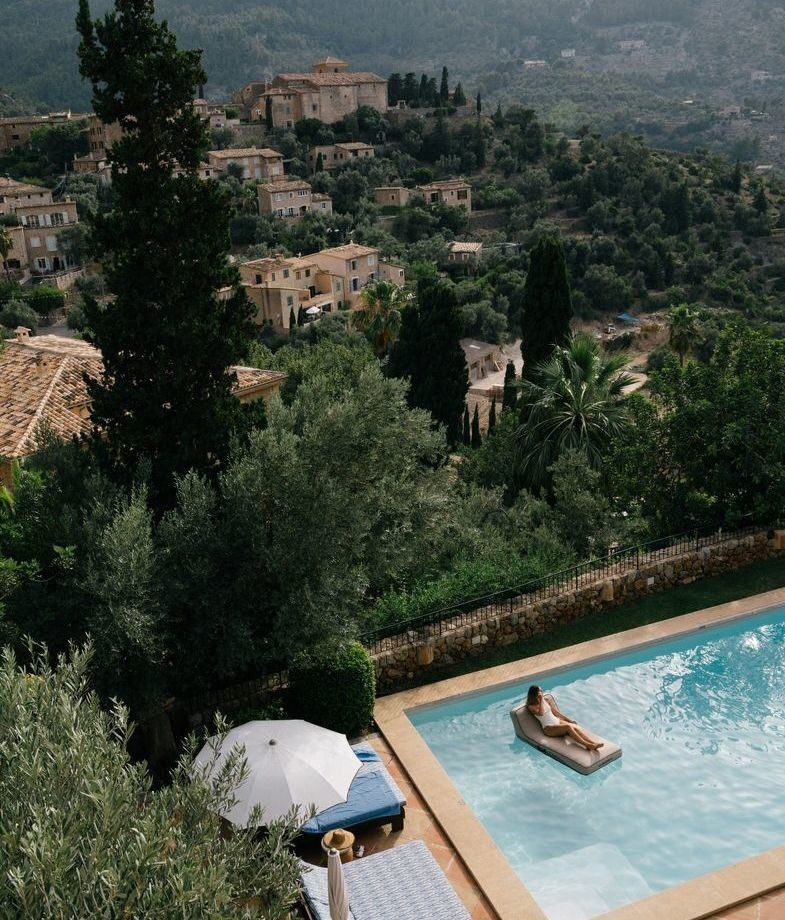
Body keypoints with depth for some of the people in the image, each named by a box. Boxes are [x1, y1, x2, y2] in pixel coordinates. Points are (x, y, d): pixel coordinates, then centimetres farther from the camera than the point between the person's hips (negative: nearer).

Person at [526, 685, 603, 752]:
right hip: (549, 728, -6)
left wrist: (569, 719, 14)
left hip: (558, 721, 6)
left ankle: (593, 743, -37)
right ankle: (587, 745, -40)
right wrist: (541, 700, -16)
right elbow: (541, 713, -24)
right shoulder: (531, 706, -5)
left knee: (576, 727, -23)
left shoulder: (546, 699, 14)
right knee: (568, 727, -32)